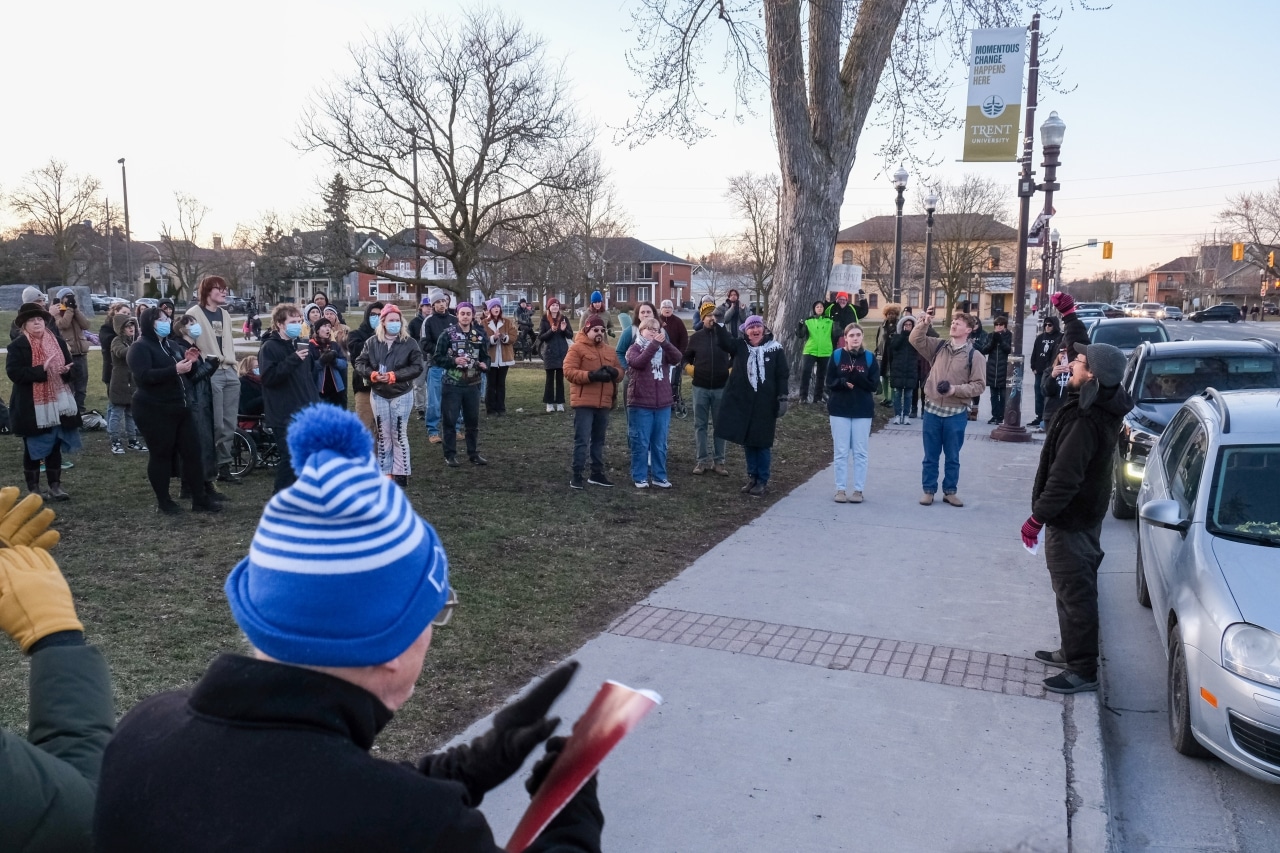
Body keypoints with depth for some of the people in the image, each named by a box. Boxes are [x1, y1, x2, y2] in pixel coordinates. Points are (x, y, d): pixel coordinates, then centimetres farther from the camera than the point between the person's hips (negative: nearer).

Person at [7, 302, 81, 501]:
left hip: (56, 405, 4)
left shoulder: (58, 341, 8)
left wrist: (66, 370, -10)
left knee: (55, 447, 9)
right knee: (32, 449, 5)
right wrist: (42, 370, -24)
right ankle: (33, 490, 15)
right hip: (31, 407, -4)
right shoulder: (17, 346, -6)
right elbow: (14, 372, -16)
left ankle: (55, 487, 17)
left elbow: (70, 367, 14)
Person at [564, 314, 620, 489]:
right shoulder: (576, 348, -4)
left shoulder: (610, 351, 16)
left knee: (599, 440, 14)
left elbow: (620, 371, 16)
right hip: (584, 402, -6)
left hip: (604, 403, 6)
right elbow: (569, 371, -13)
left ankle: (597, 473, 22)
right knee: (582, 440, -6)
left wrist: (613, 372, -9)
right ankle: (577, 475, 0)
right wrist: (592, 375, -22)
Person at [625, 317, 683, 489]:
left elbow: (677, 358, -8)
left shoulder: (663, 349, 11)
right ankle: (640, 477, 11)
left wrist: (665, 342, -21)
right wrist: (654, 344, -23)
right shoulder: (634, 348, 1)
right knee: (641, 443, 1)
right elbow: (637, 363, -21)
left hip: (663, 404, 4)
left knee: (660, 444, 10)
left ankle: (659, 476, 20)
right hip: (640, 404, -4)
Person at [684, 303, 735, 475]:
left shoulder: (723, 334, -1)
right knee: (700, 425, 4)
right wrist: (690, 369, 1)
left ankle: (719, 461, 13)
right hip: (700, 387, 1)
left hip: (721, 388, -1)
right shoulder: (696, 337, 2)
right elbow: (686, 356, 14)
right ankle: (703, 460, 11)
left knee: (720, 425, 6)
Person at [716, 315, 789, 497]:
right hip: (742, 401, 2)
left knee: (763, 442, 4)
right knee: (747, 441, 10)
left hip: (765, 402, -2)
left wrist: (782, 398, -6)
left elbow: (782, 375, -1)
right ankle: (752, 477, 24)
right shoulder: (740, 346, 3)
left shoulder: (775, 348, -2)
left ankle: (762, 480, 15)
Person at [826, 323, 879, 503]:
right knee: (841, 452, 4)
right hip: (839, 410, 0)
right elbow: (829, 382, -1)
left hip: (863, 411, 0)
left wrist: (857, 378, -21)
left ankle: (859, 490, 11)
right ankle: (841, 489, 10)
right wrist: (843, 382, -21)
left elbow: (874, 385, -5)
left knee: (860, 452, 4)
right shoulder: (837, 355, 1)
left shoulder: (870, 357, 1)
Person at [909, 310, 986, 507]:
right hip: (932, 409, 2)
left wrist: (956, 389, -19)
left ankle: (950, 491, 21)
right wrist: (922, 325, -13)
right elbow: (916, 341, 3)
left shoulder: (975, 356, -4)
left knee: (952, 456, 9)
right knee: (930, 455, 9)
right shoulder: (938, 347, 7)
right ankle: (929, 490, 18)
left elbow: (978, 385, -7)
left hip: (957, 413, -2)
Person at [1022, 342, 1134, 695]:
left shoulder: (1085, 420, -28)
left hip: (1071, 519, -10)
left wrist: (1038, 517, -22)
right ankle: (1073, 651, 35)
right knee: (1075, 588, 21)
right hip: (1085, 512, 10)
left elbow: (1064, 478, -29)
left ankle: (1083, 670, 9)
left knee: (1074, 592, -1)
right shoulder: (1102, 406, 1)